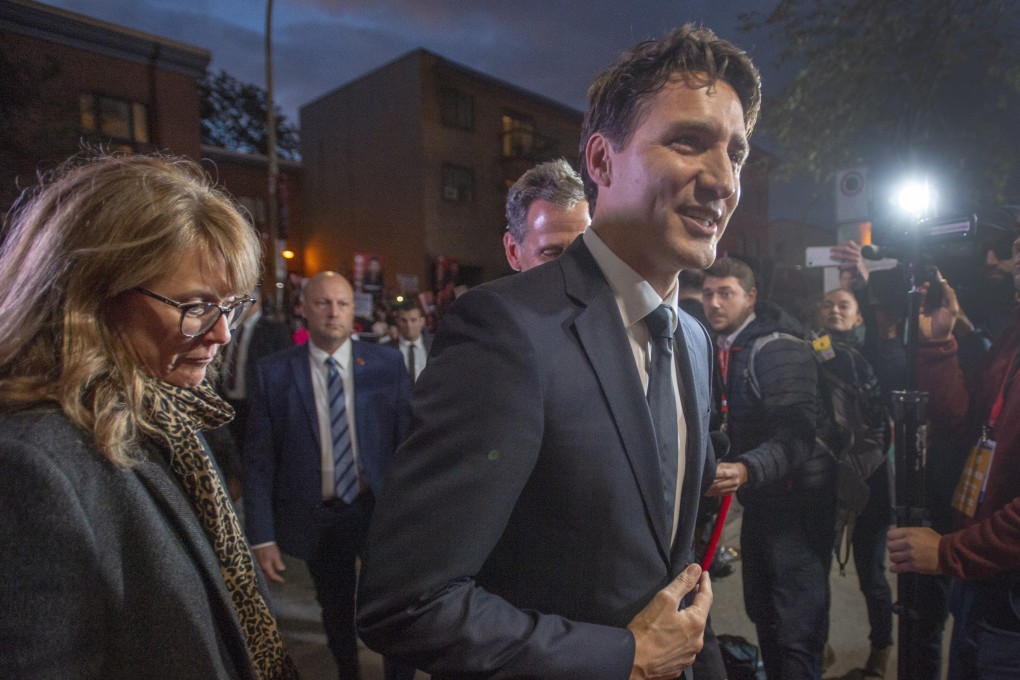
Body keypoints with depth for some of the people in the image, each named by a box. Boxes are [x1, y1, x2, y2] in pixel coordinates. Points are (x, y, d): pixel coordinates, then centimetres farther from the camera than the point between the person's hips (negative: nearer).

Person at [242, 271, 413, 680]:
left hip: (379, 509, 0)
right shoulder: (273, 372, -7)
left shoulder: (387, 363, -7)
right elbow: (258, 459, -6)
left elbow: (410, 438, -4)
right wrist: (263, 536, -8)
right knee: (335, 612, 22)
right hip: (317, 519, 1)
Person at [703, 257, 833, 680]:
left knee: (796, 634, -4)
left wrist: (746, 470, -42)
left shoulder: (780, 349, -16)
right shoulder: (724, 349, 9)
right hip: (758, 504, 8)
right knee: (764, 618, 20)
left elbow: (796, 434, -28)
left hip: (797, 505, -8)